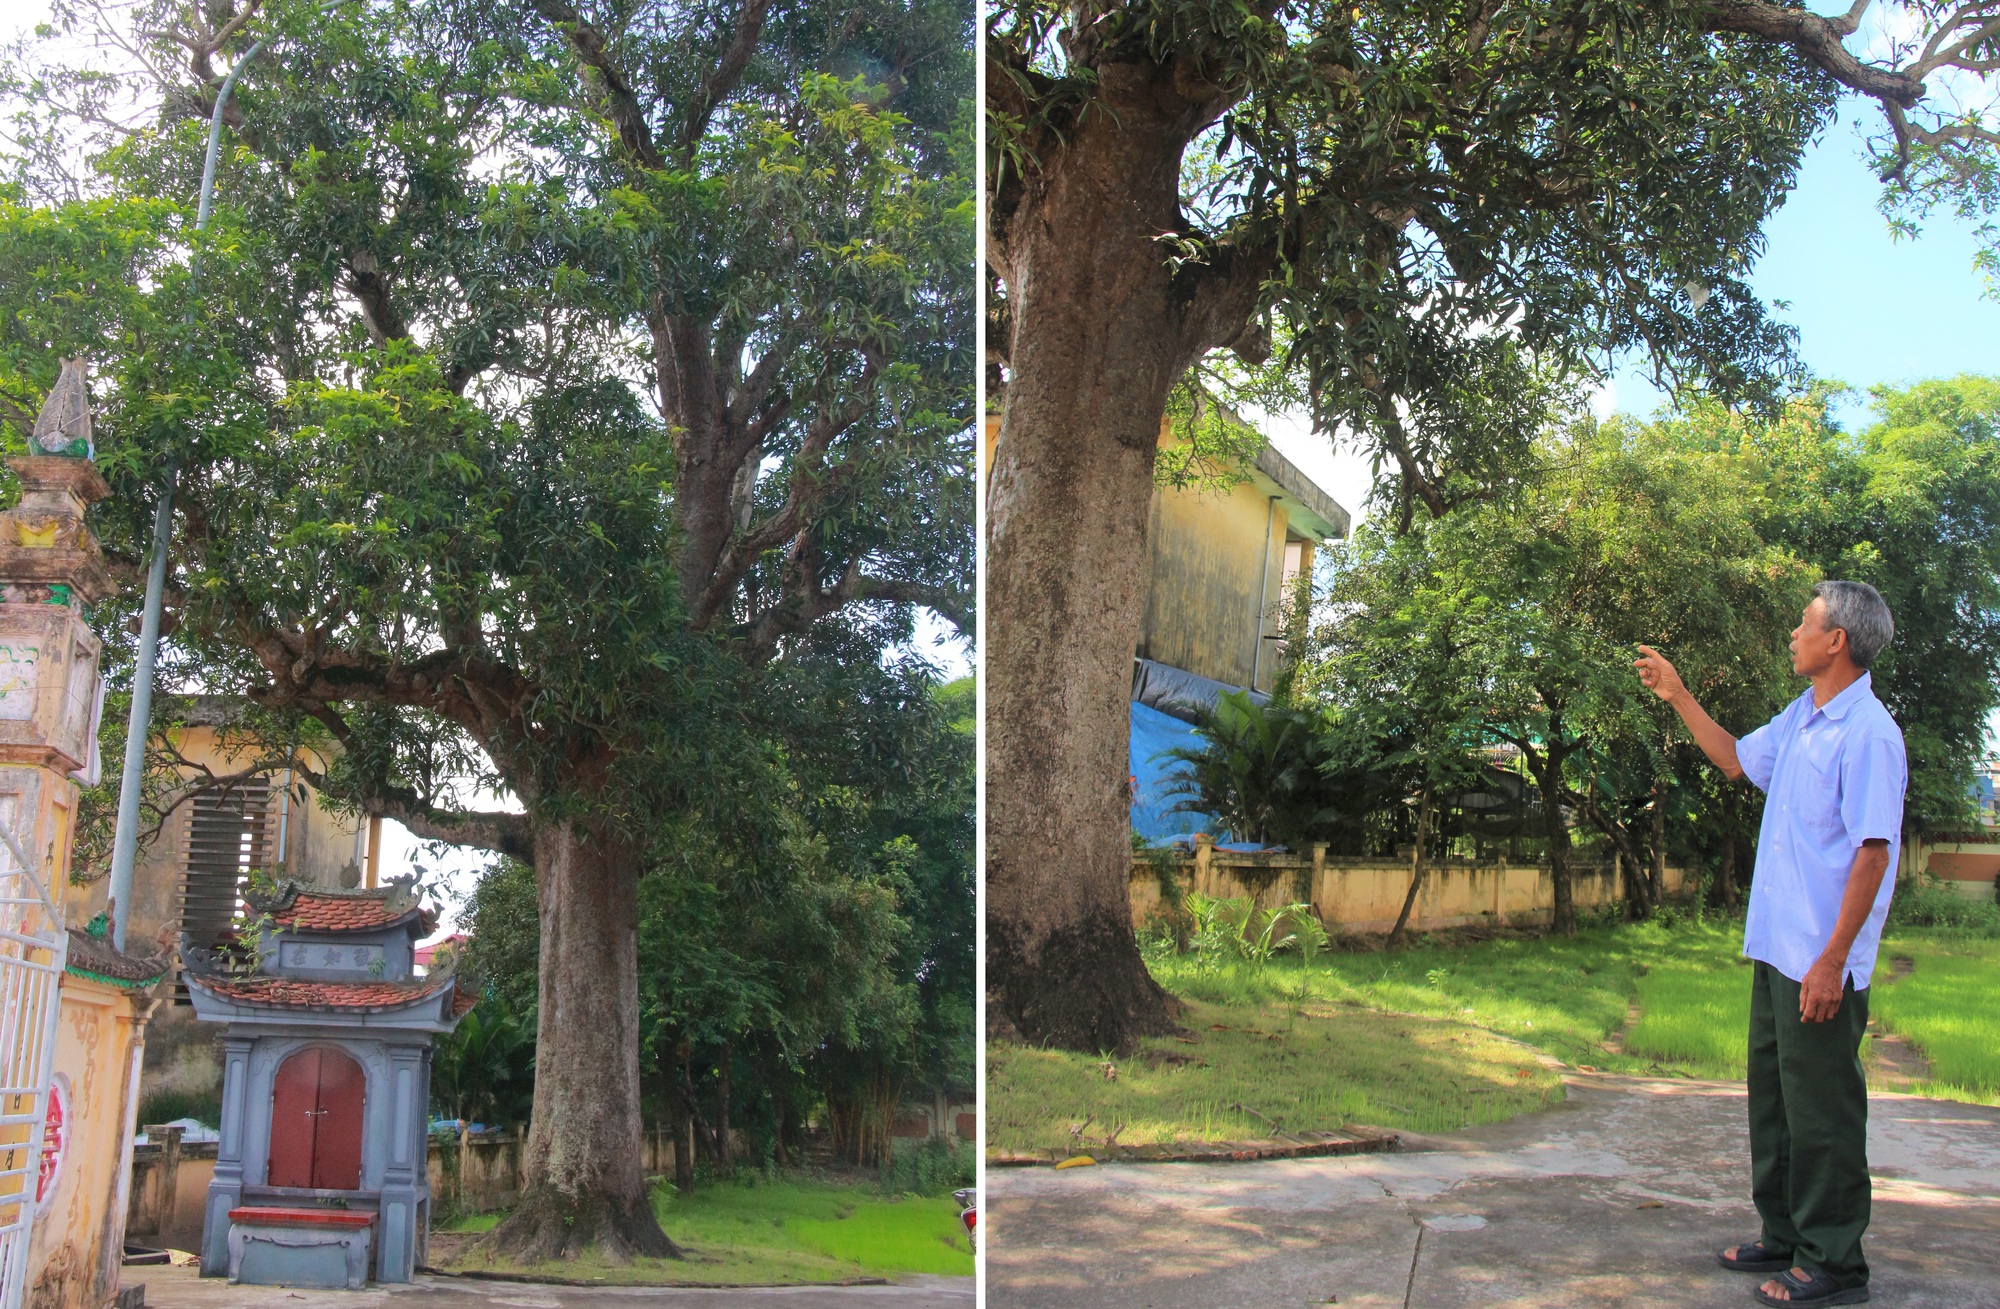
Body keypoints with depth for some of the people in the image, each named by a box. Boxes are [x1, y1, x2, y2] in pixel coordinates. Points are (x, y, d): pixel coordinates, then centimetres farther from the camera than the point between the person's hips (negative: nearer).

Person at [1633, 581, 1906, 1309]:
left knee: (1821, 1112, -1)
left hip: (1821, 962, -10)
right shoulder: (1801, 717, 12)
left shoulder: (1868, 732, -17)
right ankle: (1785, 1236, 30)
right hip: (1775, 949, 10)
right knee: (1774, 1099, 17)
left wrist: (1833, 961, -23)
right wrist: (1678, 698, 24)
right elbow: (1737, 759, 30)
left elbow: (1874, 851, -21)